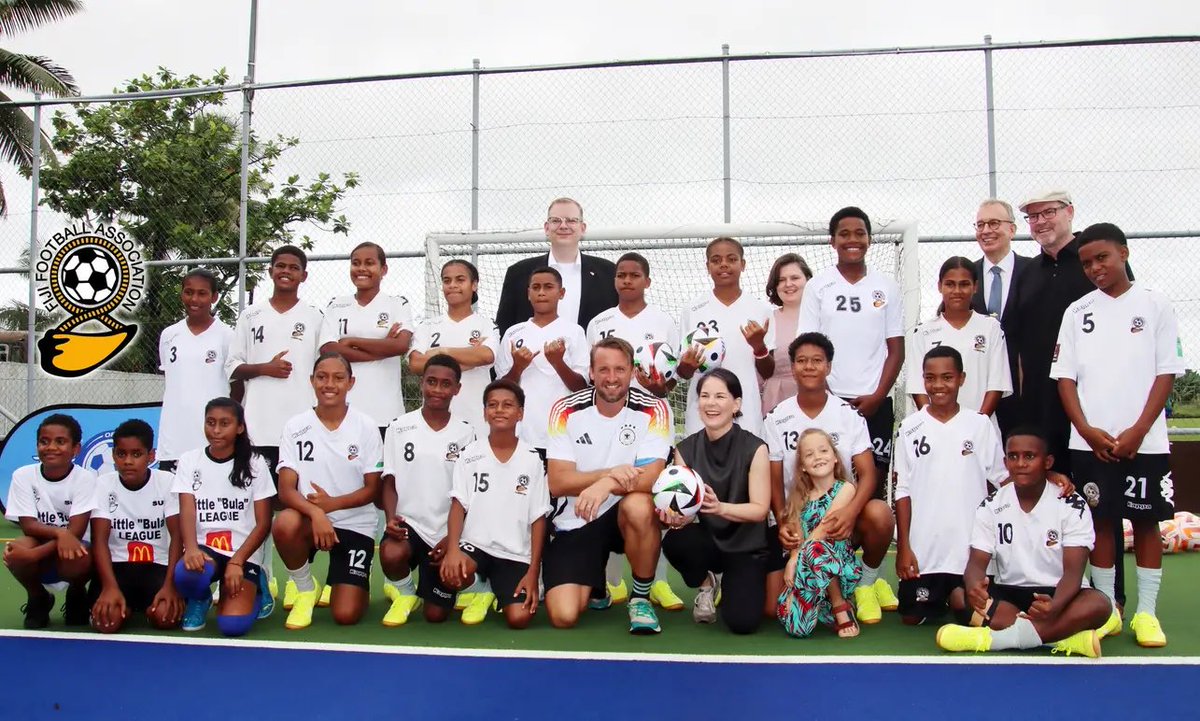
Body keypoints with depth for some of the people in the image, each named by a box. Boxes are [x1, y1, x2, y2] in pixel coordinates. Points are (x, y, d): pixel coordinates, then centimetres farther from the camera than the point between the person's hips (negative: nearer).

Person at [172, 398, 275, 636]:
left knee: (233, 625, -23)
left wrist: (236, 562, -16)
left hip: (244, 554, -1)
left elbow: (263, 524, -2)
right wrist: (191, 549, -29)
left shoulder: (255, 464, 1)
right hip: (204, 548, 1)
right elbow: (187, 512, -8)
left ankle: (253, 591, 14)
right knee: (185, 573, -36)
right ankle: (199, 600, 3)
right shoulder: (189, 461, 4)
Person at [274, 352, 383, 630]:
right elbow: (286, 489, -11)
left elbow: (373, 489, -3)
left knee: (346, 615, -12)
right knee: (285, 524, -36)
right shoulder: (296, 426, -4)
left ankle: (348, 583, 27)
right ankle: (305, 589, -5)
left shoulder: (366, 427, -5)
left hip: (355, 525, -1)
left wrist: (332, 503, -20)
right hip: (310, 518, 1)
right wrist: (315, 512, -31)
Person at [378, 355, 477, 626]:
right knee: (391, 555, -35)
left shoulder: (465, 433, -1)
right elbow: (390, 482, 2)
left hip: (446, 531, 0)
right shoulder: (399, 427, 0)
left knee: (436, 615, 0)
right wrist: (391, 518, -17)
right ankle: (404, 591, 1)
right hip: (407, 521, 0)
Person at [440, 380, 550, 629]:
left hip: (516, 554, 0)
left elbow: (538, 518, 1)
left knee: (519, 618, -18)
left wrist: (533, 572, -6)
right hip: (475, 543, 0)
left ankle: (500, 589, 19)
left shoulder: (532, 459, 0)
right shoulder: (471, 454, 1)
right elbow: (458, 505, -2)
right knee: (452, 573, -34)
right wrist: (453, 549, -21)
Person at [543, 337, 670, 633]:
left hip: (624, 516, 0)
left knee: (639, 506, -37)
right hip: (574, 523, 1)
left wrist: (606, 485, -38)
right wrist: (611, 473, -27)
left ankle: (641, 597, -9)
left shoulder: (653, 409, -10)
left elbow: (651, 476, -20)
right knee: (563, 617, -16)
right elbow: (557, 483, -13)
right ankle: (595, 582, 23)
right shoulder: (566, 410, -8)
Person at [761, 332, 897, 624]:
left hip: (841, 514, 0)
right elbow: (775, 481, -1)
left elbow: (867, 474, -11)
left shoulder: (850, 415, -3)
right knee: (774, 609, -14)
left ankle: (867, 582, -3)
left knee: (879, 514, -35)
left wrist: (850, 510, -31)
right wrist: (782, 524, -19)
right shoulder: (777, 419, -2)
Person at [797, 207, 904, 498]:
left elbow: (896, 349, 6)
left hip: (875, 402, 1)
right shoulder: (818, 286, 4)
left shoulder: (886, 287, 7)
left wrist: (877, 396, -5)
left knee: (875, 480, 2)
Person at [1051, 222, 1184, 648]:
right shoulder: (1077, 312, 8)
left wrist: (1138, 432, -10)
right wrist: (1087, 431, -6)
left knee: (1147, 521, 4)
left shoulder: (1155, 306, 2)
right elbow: (1065, 376, 6)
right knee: (1101, 520, 6)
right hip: (1090, 441, 2)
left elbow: (1167, 372, -1)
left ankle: (1146, 612, 12)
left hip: (1144, 441, -1)